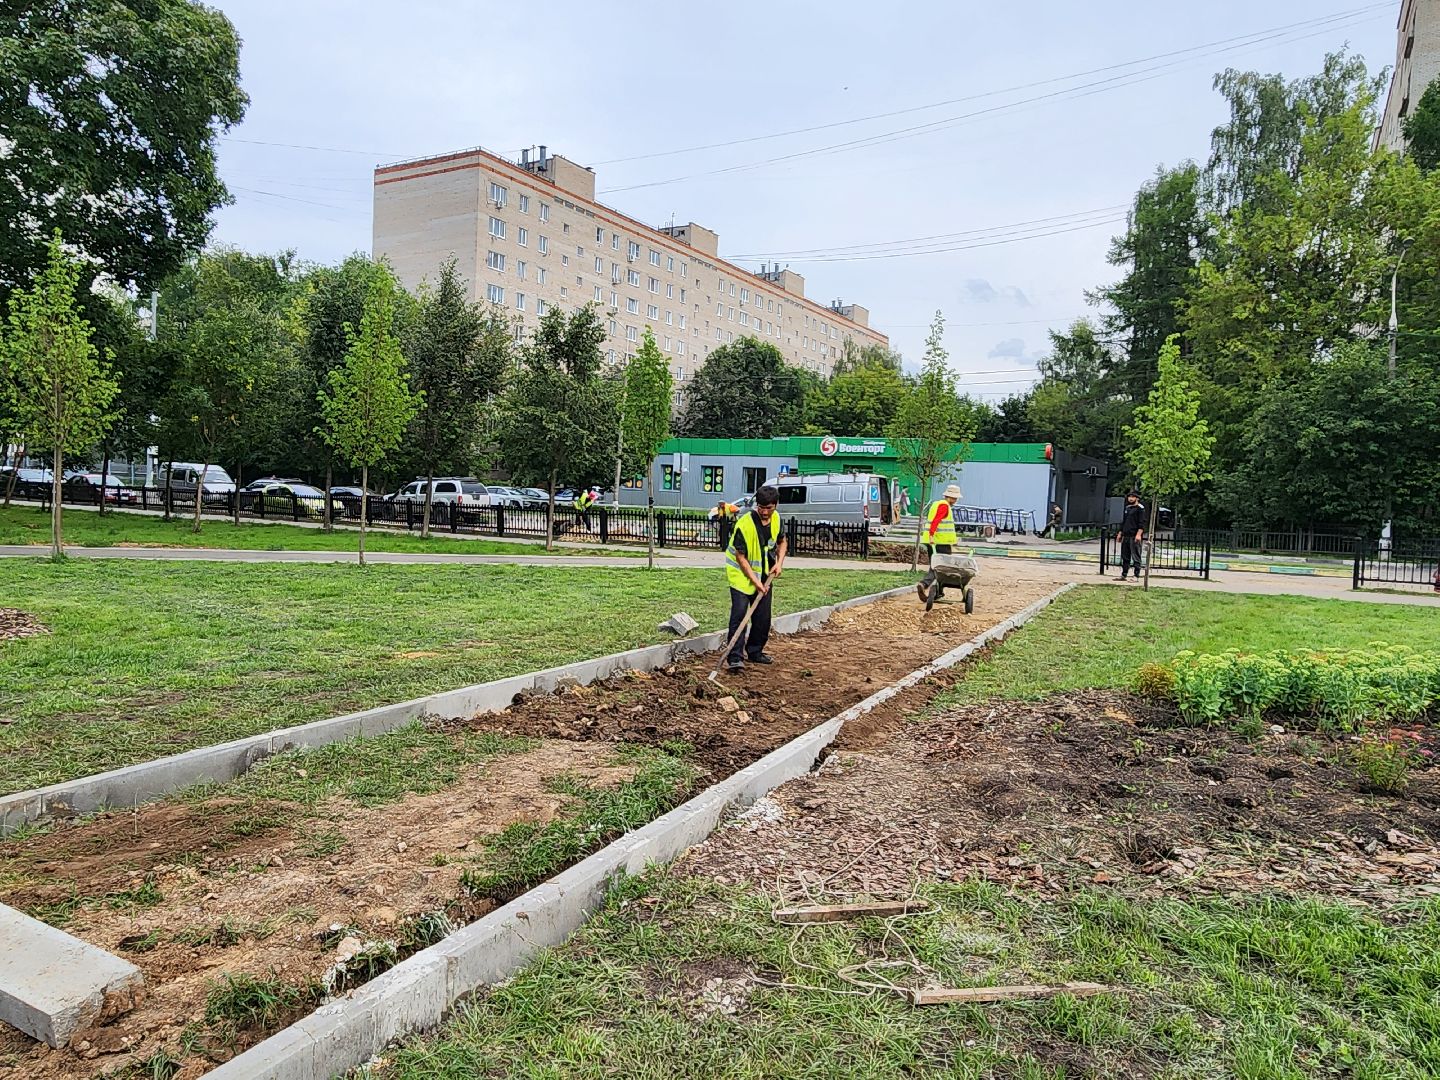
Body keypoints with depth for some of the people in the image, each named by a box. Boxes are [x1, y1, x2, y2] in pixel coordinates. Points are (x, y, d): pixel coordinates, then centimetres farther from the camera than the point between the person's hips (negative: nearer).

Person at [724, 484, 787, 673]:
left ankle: (754, 651, 26)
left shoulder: (776, 518, -4)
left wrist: (779, 563, -2)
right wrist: (755, 581, -25)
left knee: (763, 617, 10)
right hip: (742, 575, -6)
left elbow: (781, 541, 14)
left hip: (765, 575, 6)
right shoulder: (744, 524, -24)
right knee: (739, 614, -15)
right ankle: (735, 658, -15)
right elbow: (741, 557, -21)